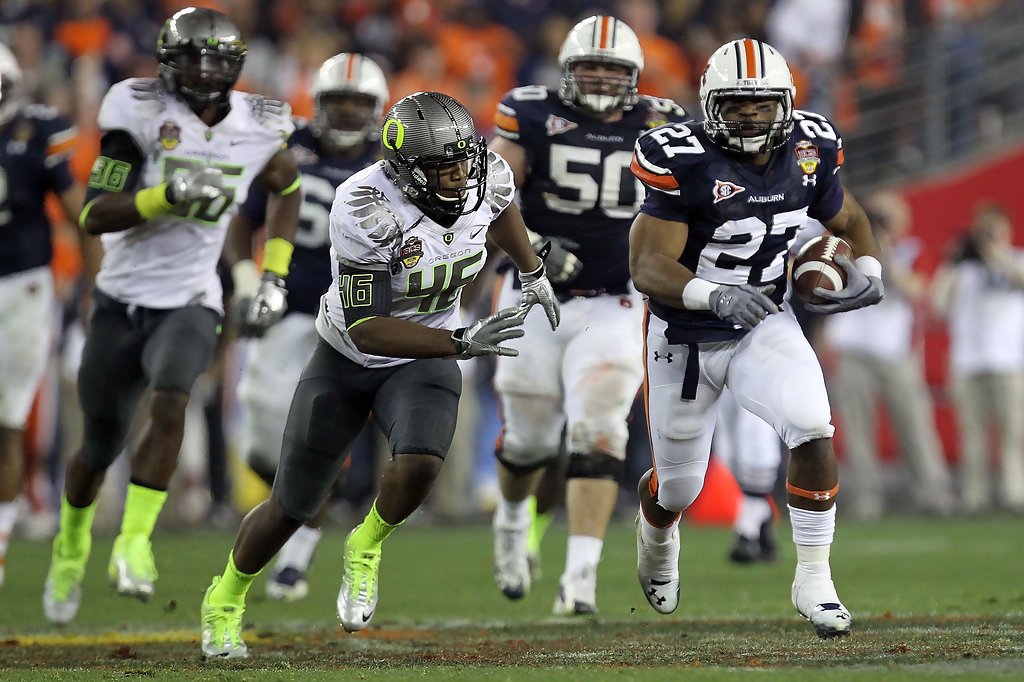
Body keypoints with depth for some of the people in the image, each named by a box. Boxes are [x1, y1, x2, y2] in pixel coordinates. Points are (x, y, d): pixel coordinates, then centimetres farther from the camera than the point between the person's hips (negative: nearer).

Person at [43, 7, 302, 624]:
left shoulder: (256, 129, -2)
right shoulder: (143, 116, -12)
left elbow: (287, 188, 20)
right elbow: (94, 215, -16)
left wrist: (274, 276, 11)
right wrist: (167, 197, -30)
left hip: (191, 302, 1)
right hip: (123, 299, -1)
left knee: (169, 401, -30)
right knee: (100, 446, 11)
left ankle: (134, 543, -26)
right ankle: (71, 549, 39)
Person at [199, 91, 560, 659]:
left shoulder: (486, 176, -17)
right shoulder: (366, 211, -34)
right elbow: (367, 331, -34)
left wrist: (534, 274, 23)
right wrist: (463, 341, -40)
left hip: (422, 363, 3)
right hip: (347, 358, -3)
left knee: (418, 465, -29)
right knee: (292, 507, 8)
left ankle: (364, 550, 4)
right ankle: (226, 599, 38)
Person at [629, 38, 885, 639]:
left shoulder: (809, 150, -8)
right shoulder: (685, 161, -23)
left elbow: (848, 218, 12)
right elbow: (648, 266, -25)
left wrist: (868, 270, -8)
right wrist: (716, 295, -42)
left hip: (762, 327, 3)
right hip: (686, 338, -2)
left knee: (815, 433, -24)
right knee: (679, 487, 13)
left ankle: (814, 578, -10)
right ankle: (657, 536, 52)